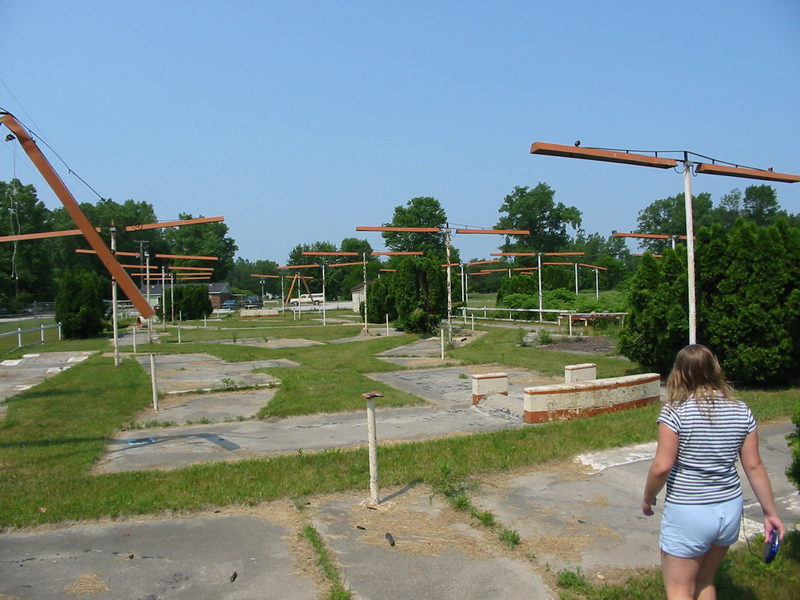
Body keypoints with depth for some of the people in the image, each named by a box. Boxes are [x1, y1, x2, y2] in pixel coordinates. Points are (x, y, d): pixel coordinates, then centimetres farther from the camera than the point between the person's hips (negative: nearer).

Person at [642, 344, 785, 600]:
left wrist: (647, 498, -1)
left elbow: (662, 466, -18)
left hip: (688, 515, -6)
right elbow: (754, 466, 1)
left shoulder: (675, 411, -17)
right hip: (730, 510, 6)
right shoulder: (741, 411, -2)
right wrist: (770, 512, 11)